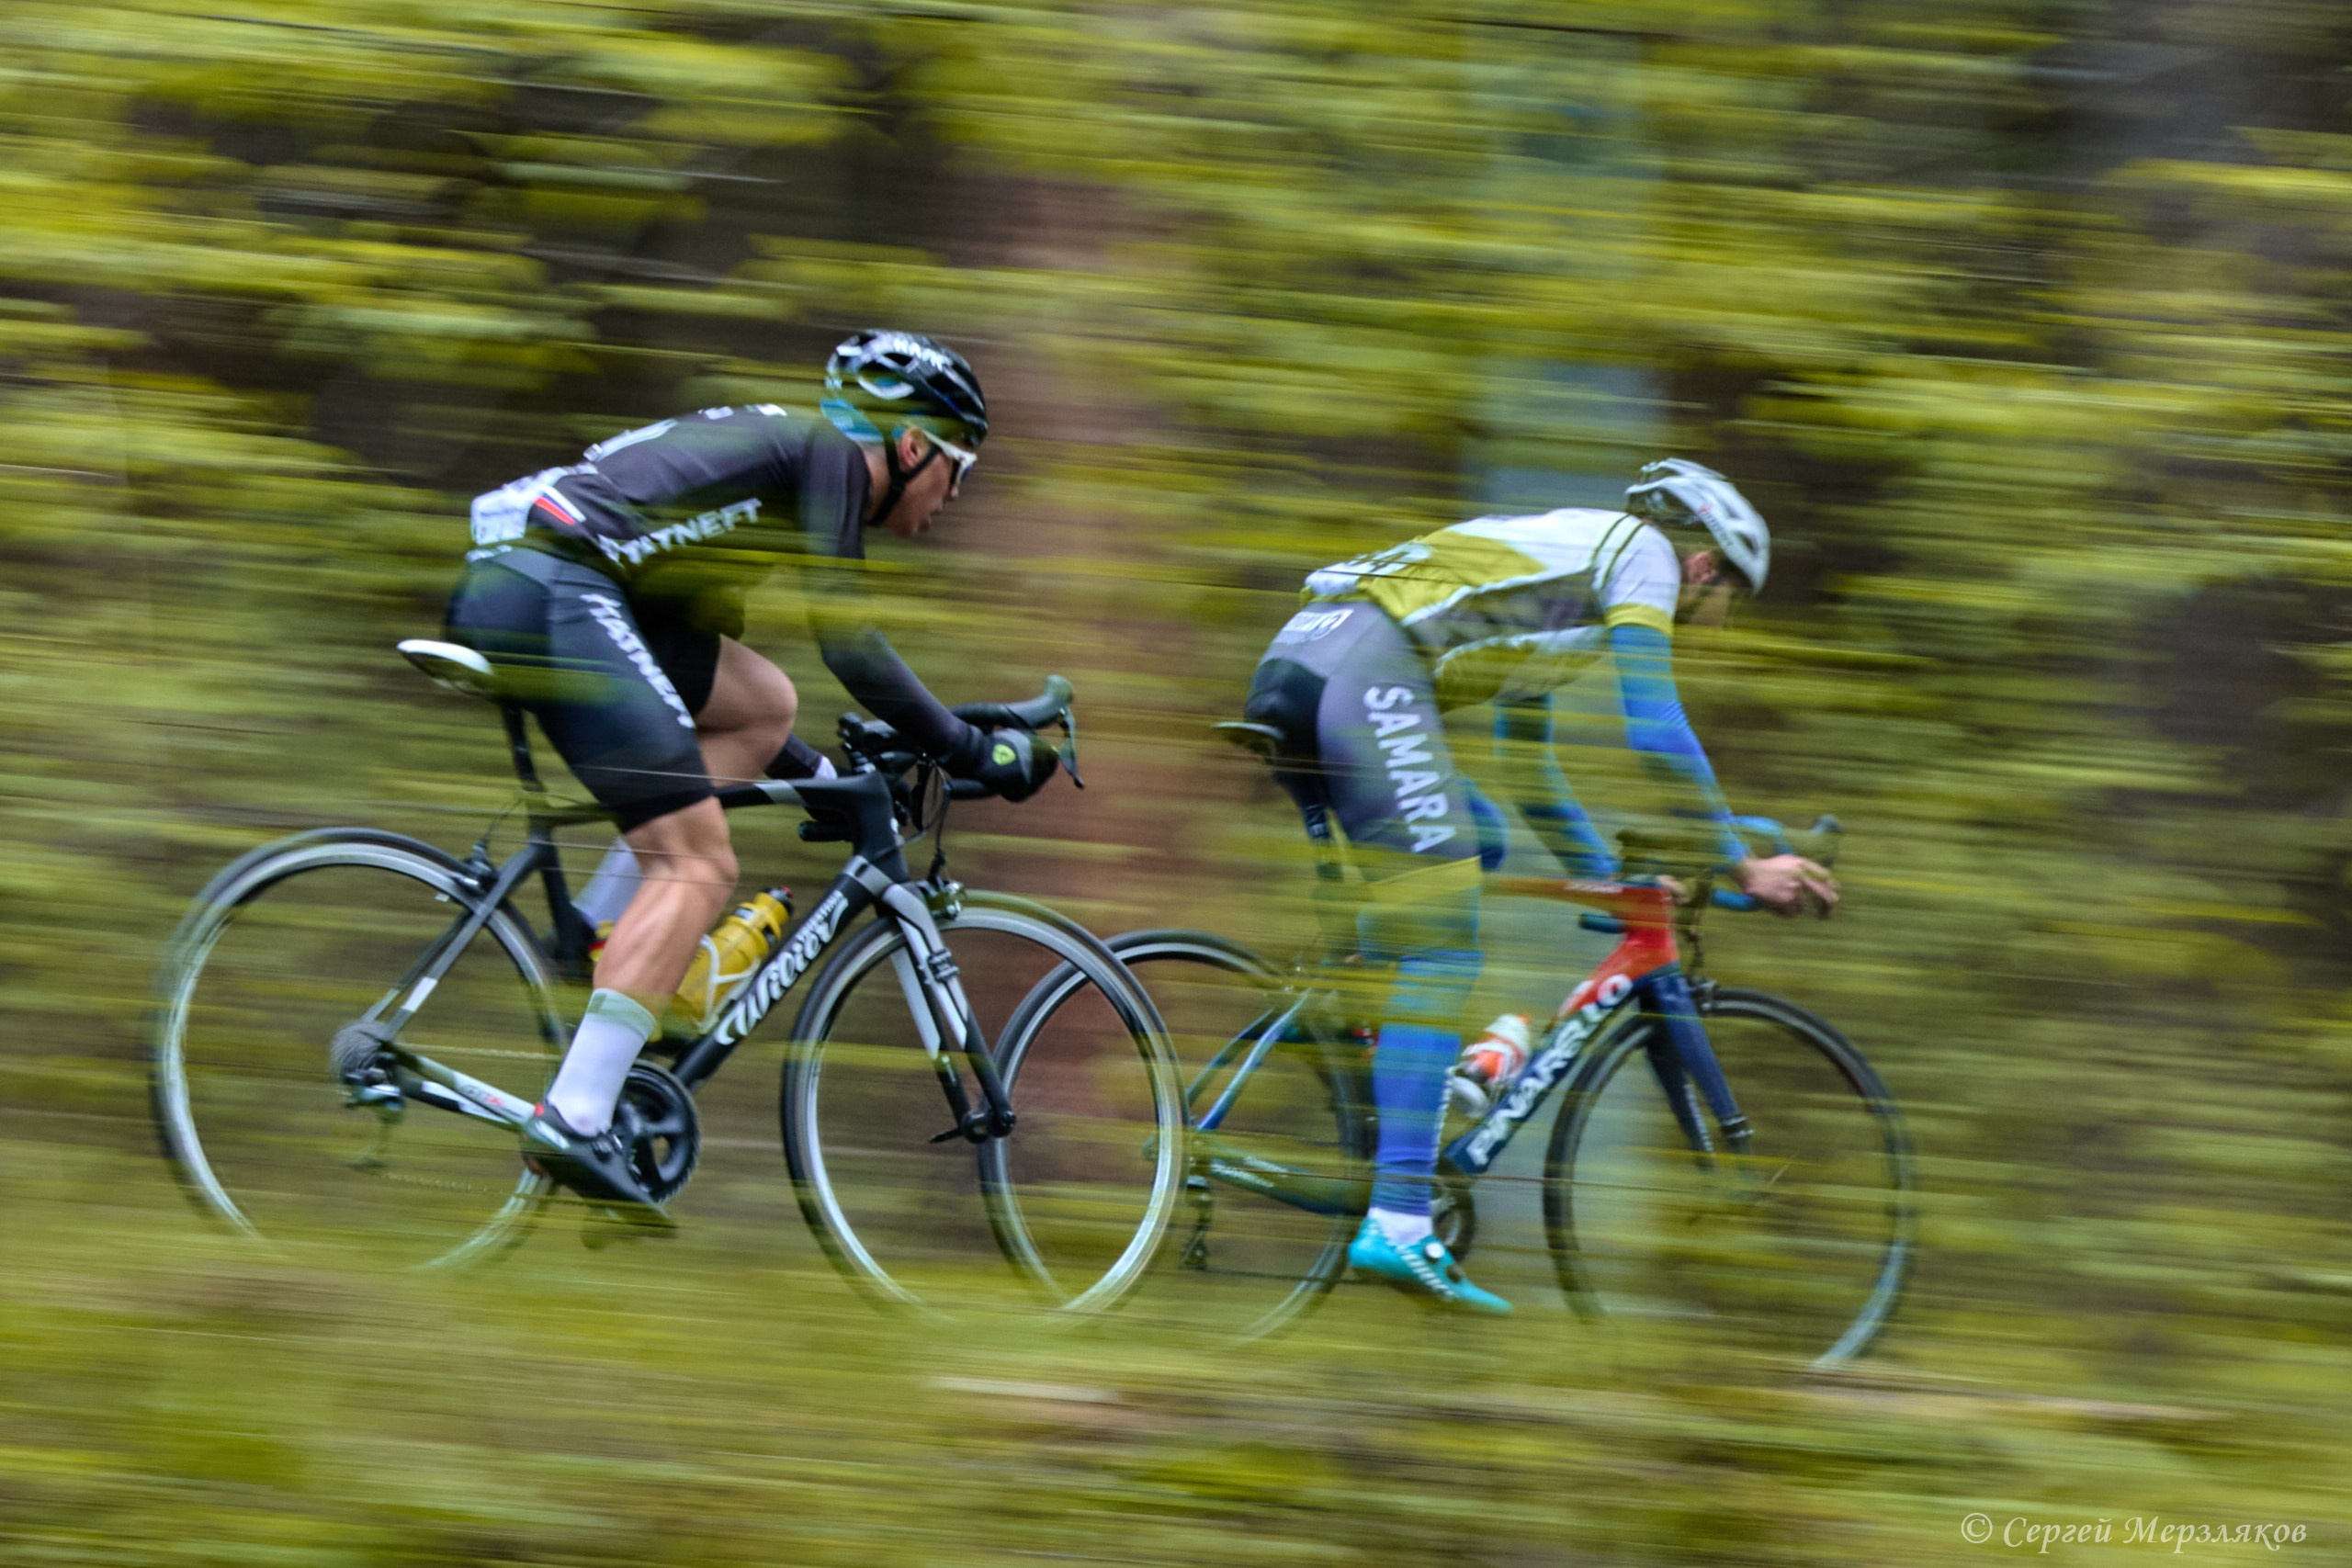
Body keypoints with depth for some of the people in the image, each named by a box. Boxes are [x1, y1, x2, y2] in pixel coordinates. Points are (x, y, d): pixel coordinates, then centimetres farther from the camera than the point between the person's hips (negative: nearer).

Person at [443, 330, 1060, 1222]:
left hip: (492, 588, 9)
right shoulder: (826, 451, 5)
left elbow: (695, 648, 36)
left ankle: (592, 943, 8)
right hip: (556, 589, -9)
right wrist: (973, 753, 2)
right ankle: (572, 1122, -21)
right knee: (697, 866, -9)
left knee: (761, 706, 20)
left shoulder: (765, 447, 31)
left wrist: (824, 778, 38)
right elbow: (847, 640, -4)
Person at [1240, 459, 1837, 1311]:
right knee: (1440, 945, -10)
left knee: (1383, 937, 21)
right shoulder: (1642, 550, 10)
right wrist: (1742, 864, 4)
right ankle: (1398, 1224, -19)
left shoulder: (1558, 555, 36)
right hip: (1365, 666, -10)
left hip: (1289, 663, 10)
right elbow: (1656, 731, -1)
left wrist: (1614, 876, 42)